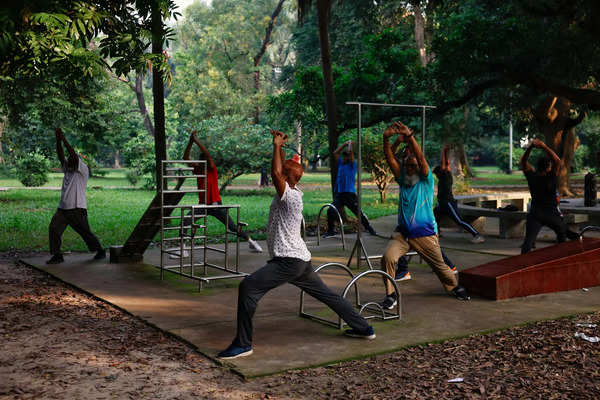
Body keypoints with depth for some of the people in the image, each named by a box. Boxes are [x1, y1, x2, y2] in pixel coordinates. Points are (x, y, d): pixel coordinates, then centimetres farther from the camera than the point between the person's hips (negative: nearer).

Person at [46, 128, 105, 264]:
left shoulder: (83, 170, -4)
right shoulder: (67, 169, 15)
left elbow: (74, 155, -15)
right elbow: (61, 156, 4)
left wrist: (64, 139, -16)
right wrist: (58, 140, -7)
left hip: (77, 209, -6)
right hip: (62, 209, 6)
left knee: (86, 233, 4)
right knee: (53, 229, -12)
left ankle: (100, 250, 25)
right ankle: (57, 255, -7)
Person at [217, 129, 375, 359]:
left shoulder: (290, 196, -15)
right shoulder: (292, 192, 10)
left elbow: (276, 172, -28)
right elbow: (280, 171, 25)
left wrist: (277, 145, -18)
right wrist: (279, 146, 18)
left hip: (288, 261, -10)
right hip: (300, 260, 10)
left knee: (248, 287, -15)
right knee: (325, 294, 19)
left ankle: (243, 344, -12)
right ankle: (363, 328, 26)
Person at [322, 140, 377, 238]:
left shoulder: (352, 165, 1)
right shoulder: (340, 164, 16)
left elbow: (350, 152, -9)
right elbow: (335, 153, 15)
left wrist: (350, 144, 8)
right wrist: (344, 144, 16)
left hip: (350, 194, -4)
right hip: (339, 194, 4)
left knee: (358, 212, 2)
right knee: (330, 211, -9)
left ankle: (368, 227, 18)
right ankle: (331, 231, 2)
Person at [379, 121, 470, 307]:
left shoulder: (426, 181, -1)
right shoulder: (402, 181, 8)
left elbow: (421, 157, -17)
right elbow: (390, 159, -3)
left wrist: (409, 136, -29)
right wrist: (386, 139, -19)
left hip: (425, 234, -3)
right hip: (402, 232, 3)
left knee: (439, 265, 9)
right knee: (387, 258, -20)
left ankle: (454, 287, 39)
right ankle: (391, 295, -7)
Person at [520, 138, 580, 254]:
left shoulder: (532, 176, -8)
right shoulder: (550, 178, -18)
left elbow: (523, 161, 3)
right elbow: (558, 161, -19)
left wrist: (530, 147, -7)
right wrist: (544, 147, -22)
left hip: (535, 214, 2)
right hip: (552, 213, -2)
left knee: (528, 240, -8)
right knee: (563, 231, 26)